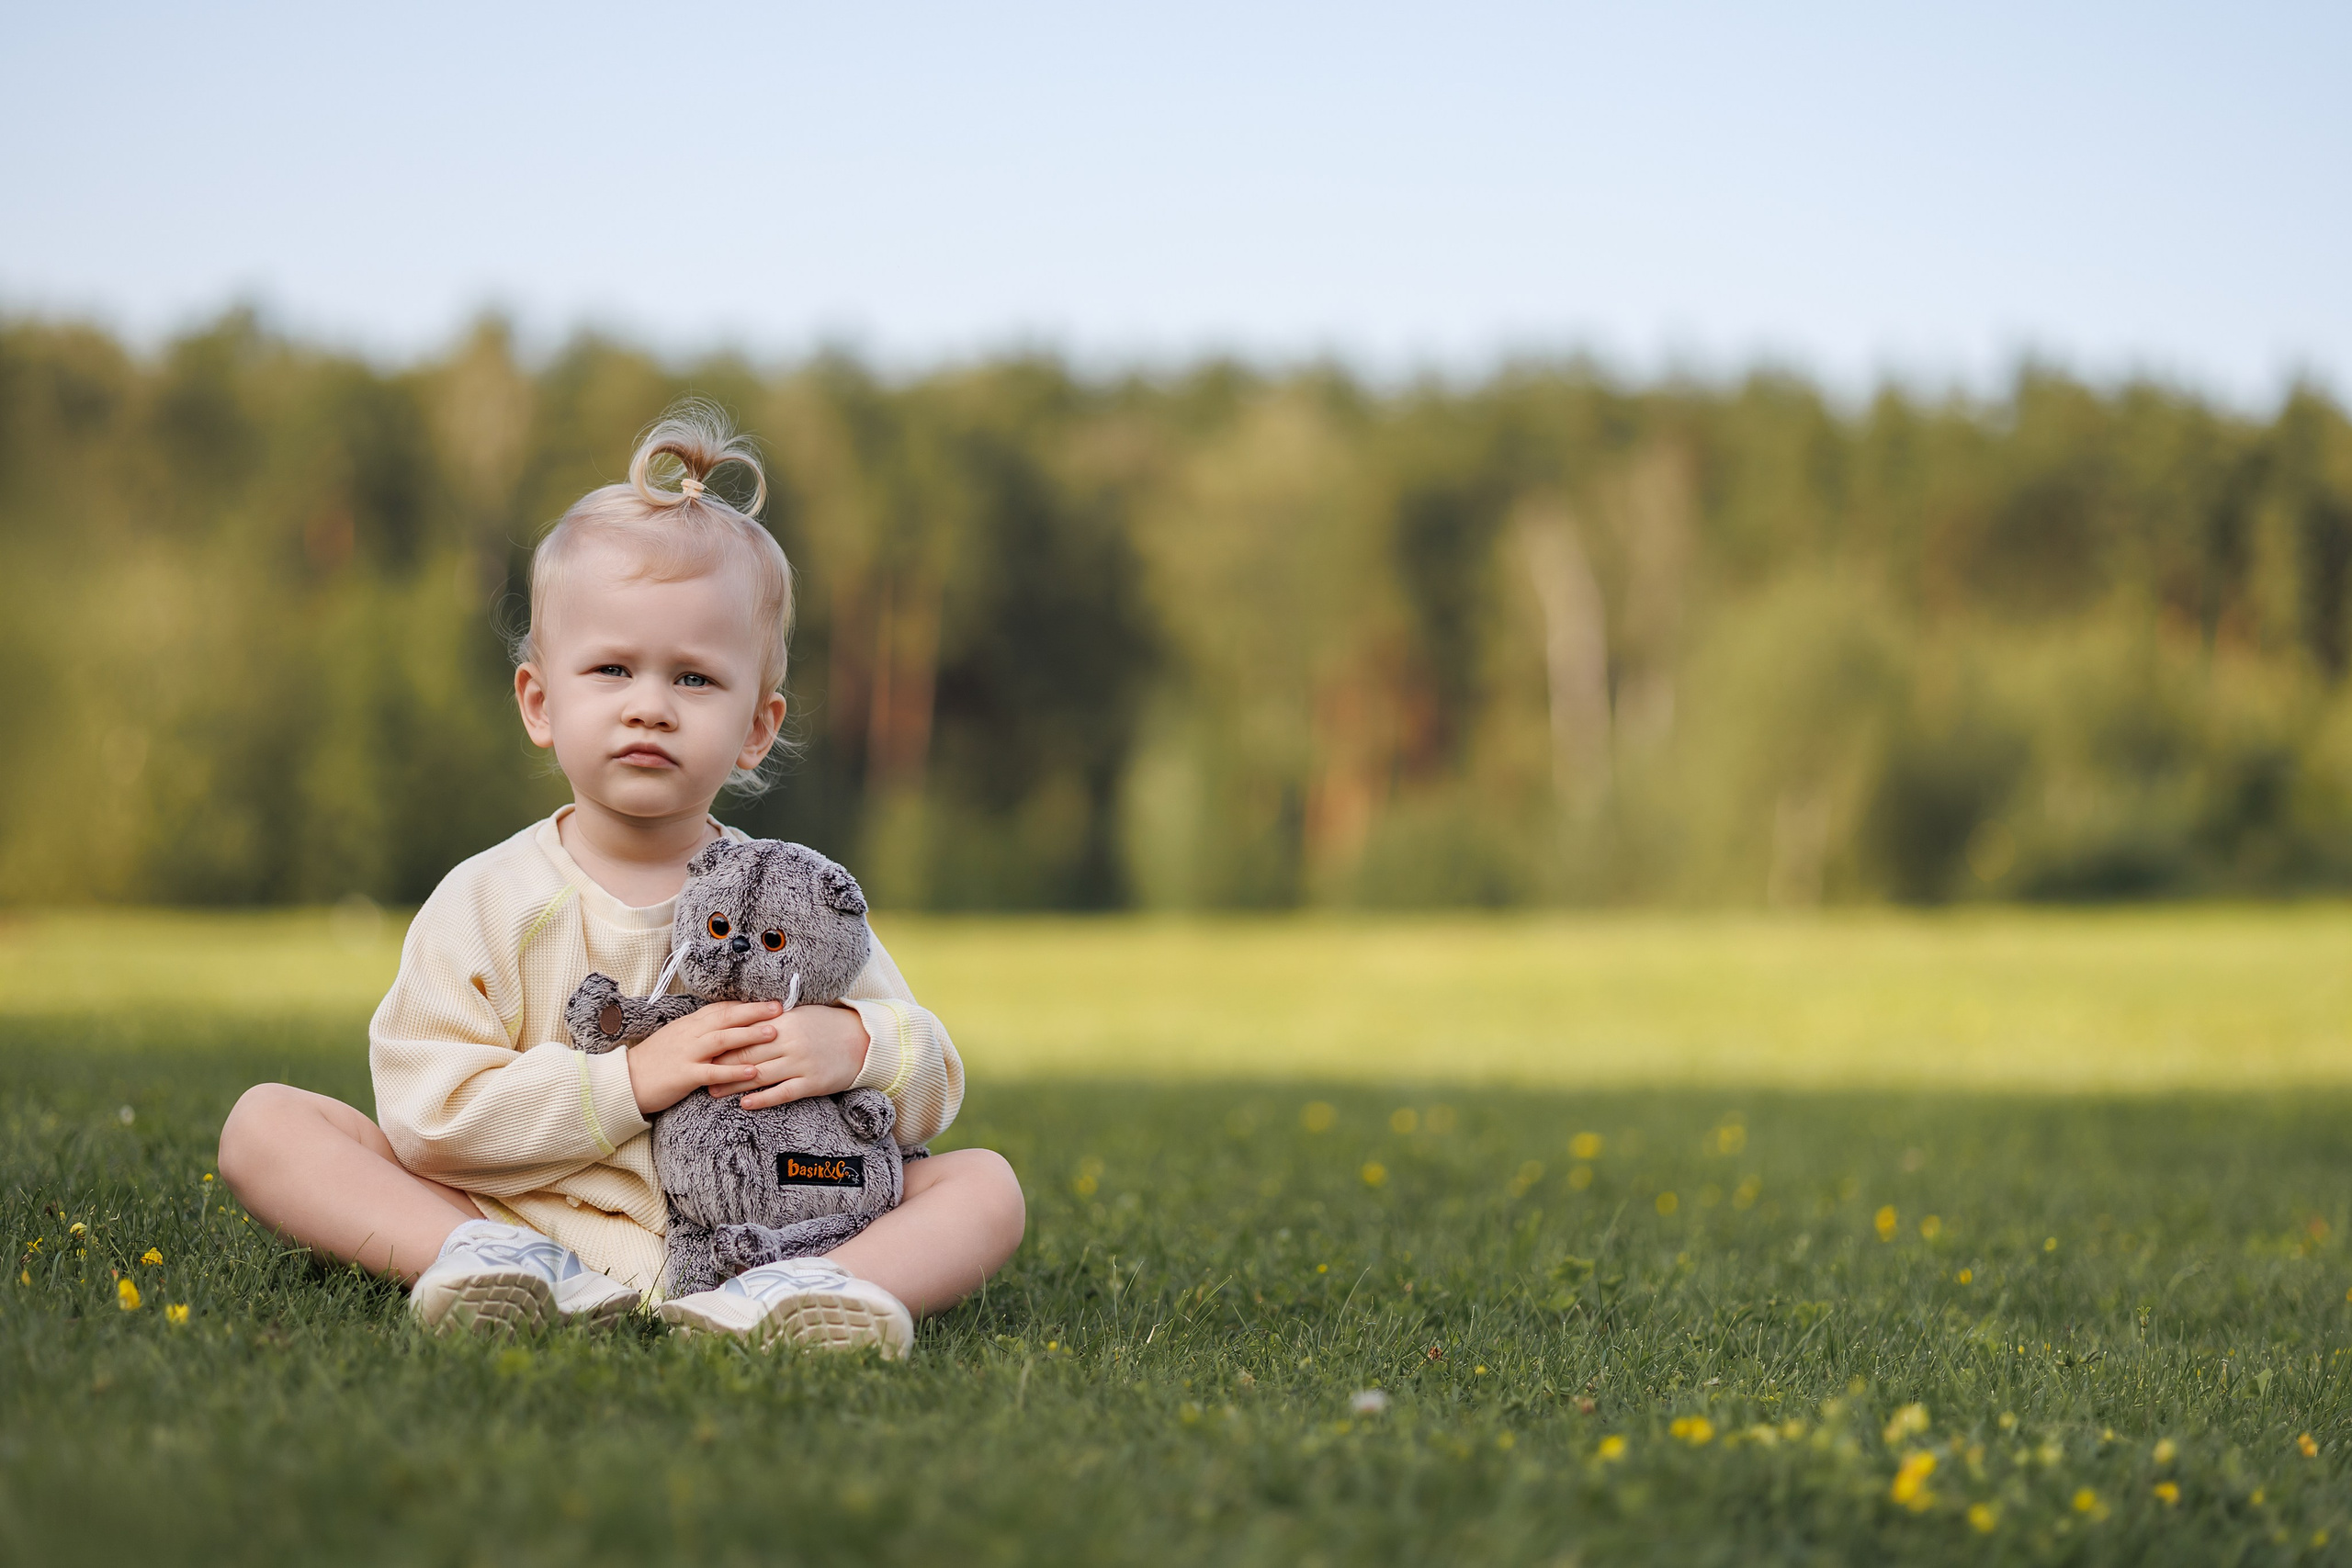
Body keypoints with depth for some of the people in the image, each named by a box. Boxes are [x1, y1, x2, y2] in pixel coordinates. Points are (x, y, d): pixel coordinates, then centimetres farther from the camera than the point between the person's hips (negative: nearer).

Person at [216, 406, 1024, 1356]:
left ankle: (780, 1300, -41)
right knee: (265, 1125, -14)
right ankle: (505, 1267, -37)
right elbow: (426, 1119, -12)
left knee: (986, 1186, -13)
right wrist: (631, 1080, -21)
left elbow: (936, 1089, 7)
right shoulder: (486, 902, -2)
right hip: (524, 1217, -1)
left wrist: (856, 1046, -17)